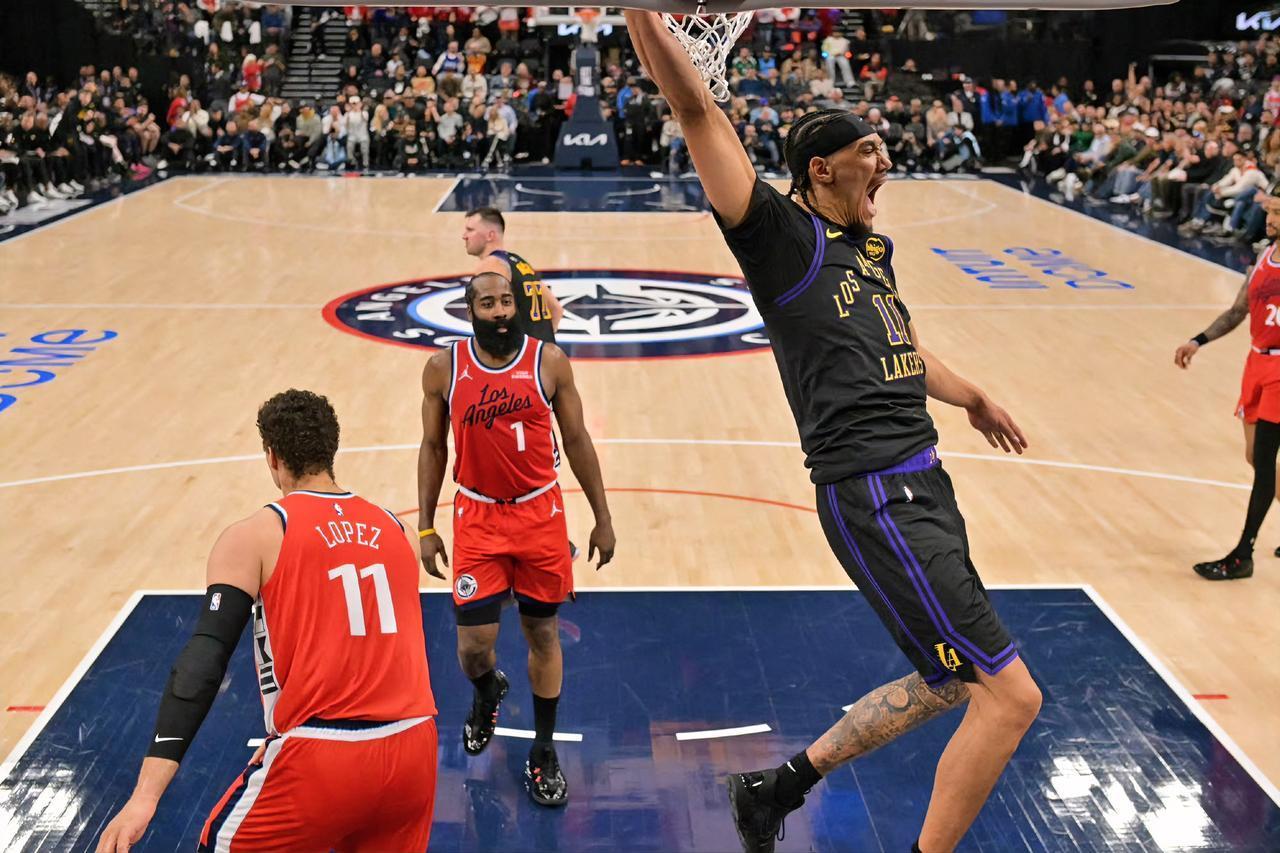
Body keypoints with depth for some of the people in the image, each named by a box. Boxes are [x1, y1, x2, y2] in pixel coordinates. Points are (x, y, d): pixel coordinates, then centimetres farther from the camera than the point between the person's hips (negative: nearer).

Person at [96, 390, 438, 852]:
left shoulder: (251, 537, 0)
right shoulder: (397, 530, 13)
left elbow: (205, 659, -11)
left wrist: (146, 794, -16)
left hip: (321, 761, -4)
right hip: (413, 750, 4)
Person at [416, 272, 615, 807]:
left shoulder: (549, 360, -8)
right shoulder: (444, 368, -6)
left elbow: (577, 441, 1)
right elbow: (433, 448, 4)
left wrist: (602, 519, 2)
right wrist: (425, 527, 2)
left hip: (540, 515, 0)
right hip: (477, 519, 0)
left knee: (542, 634, 9)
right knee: (473, 646, -2)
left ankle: (543, 751, 26)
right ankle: (488, 692, 36)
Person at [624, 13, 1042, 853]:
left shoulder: (873, 248, 18)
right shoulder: (785, 236, -6)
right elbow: (697, 112, -14)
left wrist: (973, 398, 48)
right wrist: (641, 16, -21)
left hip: (921, 481, 9)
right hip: (872, 496, -9)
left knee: (946, 685, 18)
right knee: (1010, 695, -8)